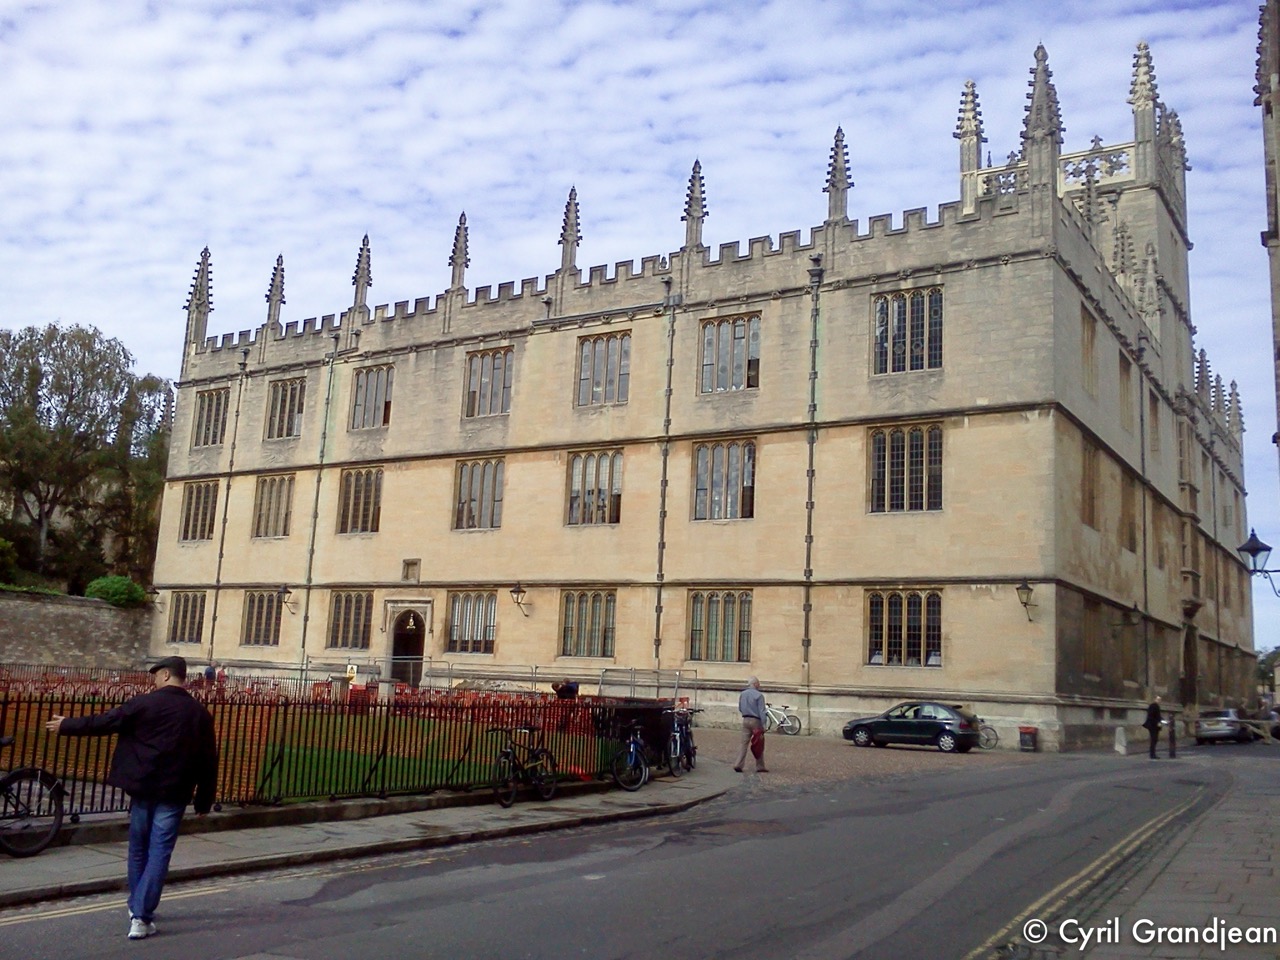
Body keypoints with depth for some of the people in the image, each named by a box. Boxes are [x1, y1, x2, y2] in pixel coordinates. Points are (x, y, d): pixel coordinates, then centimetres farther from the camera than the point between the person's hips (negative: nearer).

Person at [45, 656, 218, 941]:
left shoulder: (145, 703, -6)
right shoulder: (200, 714, 2)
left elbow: (104, 722, 1)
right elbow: (208, 760, 5)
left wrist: (67, 726, 17)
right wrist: (204, 800, 12)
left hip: (143, 788, 0)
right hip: (174, 792, 0)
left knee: (139, 850, 16)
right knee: (159, 853, 2)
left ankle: (137, 908, 30)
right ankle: (141, 916, -5)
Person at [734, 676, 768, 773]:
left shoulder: (742, 694, 8)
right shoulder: (759, 695, -11)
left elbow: (740, 709, 16)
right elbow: (761, 711, -14)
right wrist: (763, 725, -13)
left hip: (745, 720, 5)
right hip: (756, 720, -5)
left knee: (744, 743, 5)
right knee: (759, 745, 7)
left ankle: (738, 765, -4)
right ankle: (760, 767, 13)